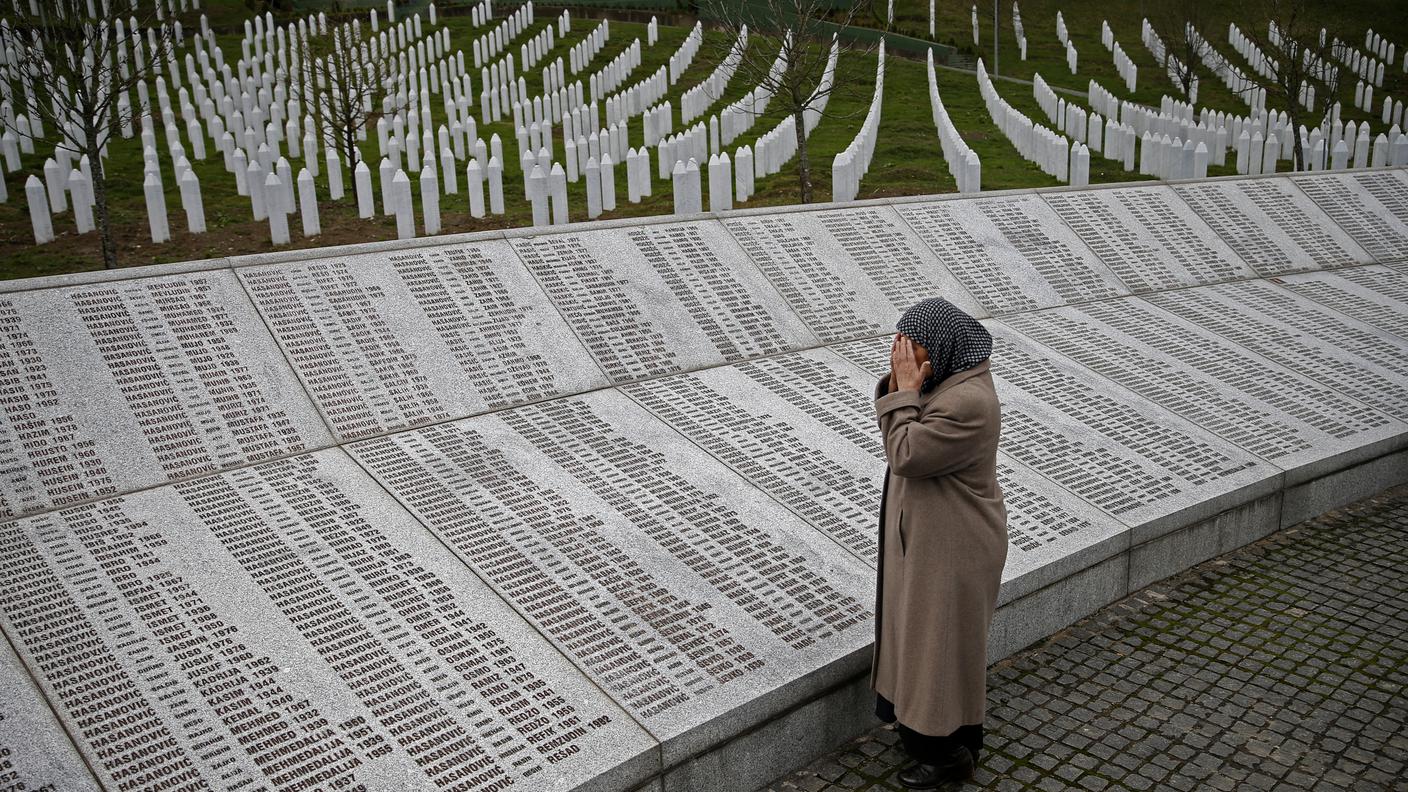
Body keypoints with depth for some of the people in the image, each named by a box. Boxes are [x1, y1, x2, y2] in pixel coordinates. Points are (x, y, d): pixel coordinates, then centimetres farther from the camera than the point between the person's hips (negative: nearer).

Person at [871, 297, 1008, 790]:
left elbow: (904, 454, -27)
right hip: (930, 534, 10)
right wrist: (898, 382, -10)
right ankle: (928, 726, 42)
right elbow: (898, 432, 5)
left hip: (951, 546, -10)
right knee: (925, 631, 23)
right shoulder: (950, 376, 1)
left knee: (944, 641, 6)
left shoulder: (967, 403, -30)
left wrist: (907, 389, -23)